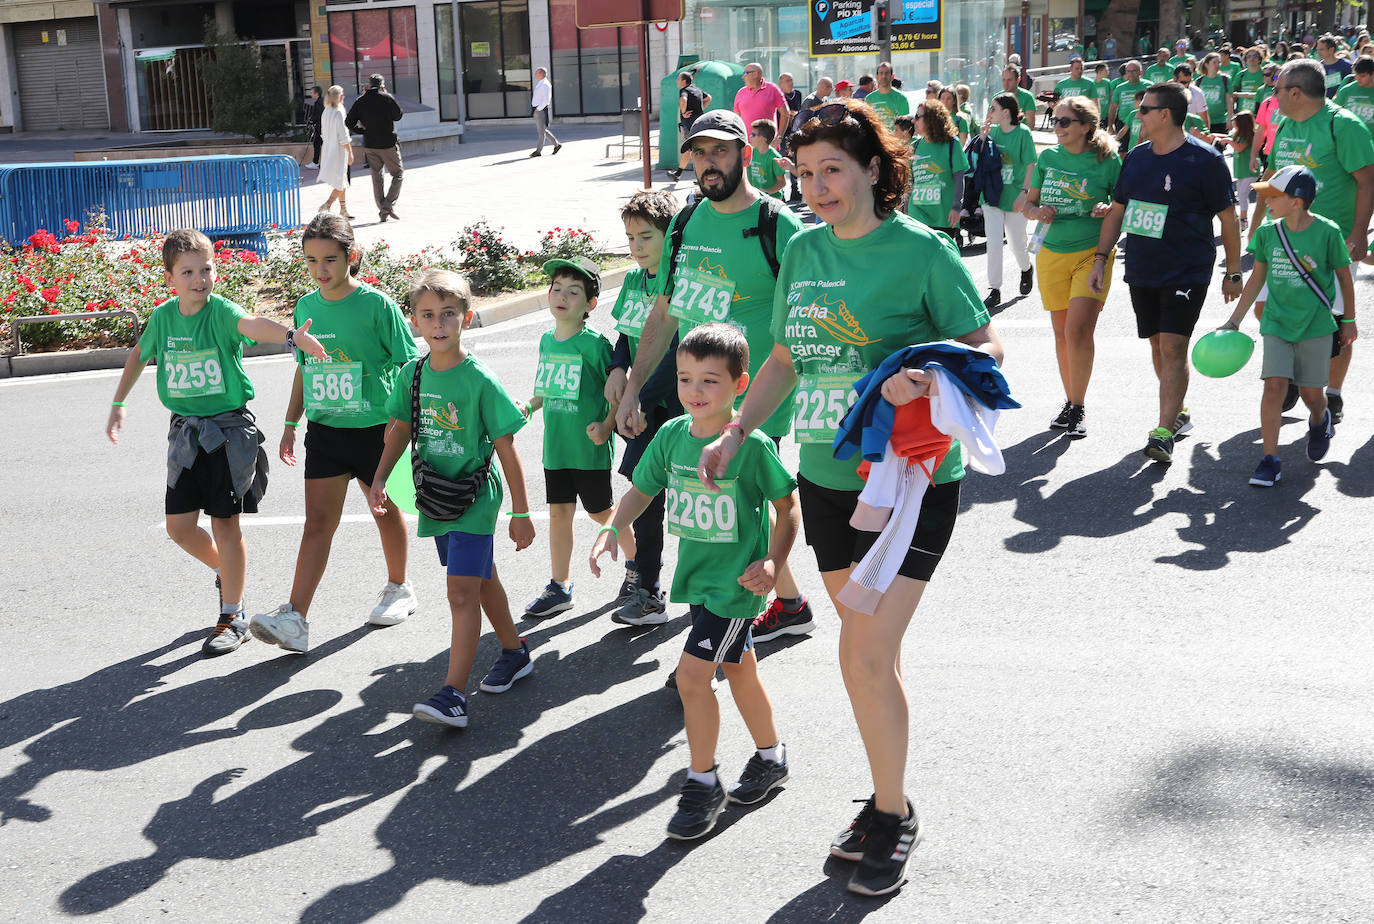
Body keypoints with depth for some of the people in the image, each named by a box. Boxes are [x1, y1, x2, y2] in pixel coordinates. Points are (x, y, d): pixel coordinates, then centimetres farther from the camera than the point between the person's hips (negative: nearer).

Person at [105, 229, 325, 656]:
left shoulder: (221, 310, -13)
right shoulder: (163, 317, 2)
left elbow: (252, 324, -36)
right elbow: (139, 354, 22)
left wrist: (290, 335, -57)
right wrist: (118, 404, 24)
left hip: (229, 429, -5)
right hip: (185, 432, 5)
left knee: (225, 523, 0)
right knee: (179, 525, 4)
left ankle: (232, 617, 12)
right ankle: (225, 571, 33)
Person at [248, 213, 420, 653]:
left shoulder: (377, 304, -11)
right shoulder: (306, 307, 5)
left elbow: (408, 365, -8)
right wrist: (290, 424, 16)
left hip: (374, 428, -4)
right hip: (324, 431, 4)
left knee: (386, 510, 14)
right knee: (317, 522, -1)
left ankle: (398, 589, 36)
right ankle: (294, 619, -6)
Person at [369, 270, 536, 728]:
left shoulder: (480, 380, -16)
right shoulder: (412, 374, 0)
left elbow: (506, 448, -12)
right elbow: (400, 429, 13)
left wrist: (520, 512, -10)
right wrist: (380, 479, 2)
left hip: (475, 499, -6)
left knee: (462, 593, -12)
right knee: (482, 580, 20)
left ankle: (453, 694, -12)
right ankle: (515, 652, 39)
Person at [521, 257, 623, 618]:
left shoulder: (595, 343, -14)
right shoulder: (547, 340, 6)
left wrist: (607, 425, -22)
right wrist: (527, 407, 5)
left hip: (590, 448, -6)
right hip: (556, 446, 6)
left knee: (600, 511, 8)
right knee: (559, 512, 10)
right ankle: (559, 587, 20)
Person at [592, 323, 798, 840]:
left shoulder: (751, 445, -17)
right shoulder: (672, 435, -2)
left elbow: (788, 505, -7)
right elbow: (640, 491, 8)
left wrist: (774, 562, -15)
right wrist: (610, 531, -7)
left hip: (736, 581, -6)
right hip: (697, 576, 6)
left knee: (691, 674, -11)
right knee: (739, 670, 20)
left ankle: (702, 782, 6)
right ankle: (771, 756, 40)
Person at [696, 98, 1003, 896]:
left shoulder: (921, 250, -9)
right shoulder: (803, 250, 7)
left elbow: (987, 346, -7)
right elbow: (786, 358, 17)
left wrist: (927, 374, -27)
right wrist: (737, 433, 7)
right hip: (829, 476, 6)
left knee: (865, 655, -9)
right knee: (874, 650, 15)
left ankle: (894, 815, 11)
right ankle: (886, 801, 31)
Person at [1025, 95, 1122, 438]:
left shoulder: (1107, 160, -4)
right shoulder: (1047, 157, 7)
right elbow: (1028, 204, 14)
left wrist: (1109, 210, -19)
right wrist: (1038, 211, -8)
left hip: (1092, 253, -4)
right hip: (1052, 254, 4)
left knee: (1078, 331, -15)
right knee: (1062, 333, 10)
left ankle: (1079, 408, -2)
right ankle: (1071, 402, 26)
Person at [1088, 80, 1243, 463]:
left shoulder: (1204, 160, -9)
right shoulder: (1135, 158, 9)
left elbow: (1228, 218, -5)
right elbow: (1117, 211, 17)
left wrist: (1233, 273, -3)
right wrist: (1101, 258, 10)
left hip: (1187, 272, -6)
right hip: (1141, 270, 6)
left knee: (1173, 347, -12)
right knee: (1158, 346, 12)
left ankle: (1163, 434, -14)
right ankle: (1178, 415, 29)